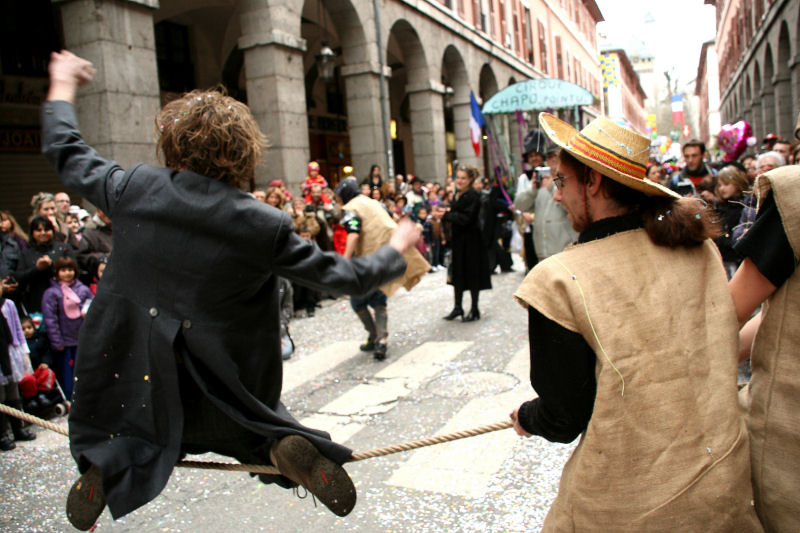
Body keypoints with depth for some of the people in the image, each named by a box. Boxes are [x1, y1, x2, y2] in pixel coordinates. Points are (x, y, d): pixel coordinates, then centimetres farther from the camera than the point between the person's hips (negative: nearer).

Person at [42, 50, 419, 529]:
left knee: (105, 441, 32)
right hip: (218, 381, -2)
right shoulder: (266, 226, -19)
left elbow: (67, 153, 6)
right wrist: (396, 249, 9)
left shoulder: (134, 187, -14)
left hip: (130, 368, 3)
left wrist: (62, 87, 23)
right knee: (263, 429, 25)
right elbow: (343, 277, -9)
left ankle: (102, 465, 2)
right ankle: (287, 446, -6)